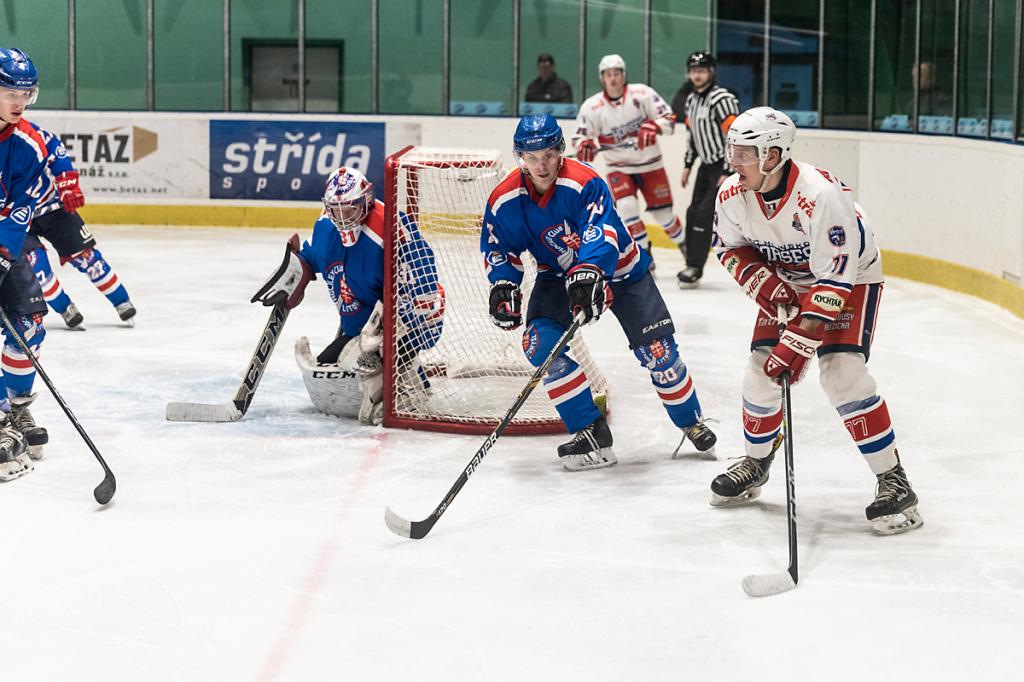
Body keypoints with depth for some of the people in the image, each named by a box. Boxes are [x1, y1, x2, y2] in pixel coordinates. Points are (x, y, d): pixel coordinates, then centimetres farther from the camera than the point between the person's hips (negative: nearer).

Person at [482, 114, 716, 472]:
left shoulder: (584, 182, -30)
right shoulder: (505, 200, -16)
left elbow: (601, 231, -42)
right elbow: (497, 246, -1)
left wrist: (589, 272, -59)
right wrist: (503, 284, -18)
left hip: (620, 269, -3)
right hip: (557, 275, 3)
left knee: (657, 350, -3)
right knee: (540, 345, -20)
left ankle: (691, 421, 24)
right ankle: (591, 433, -10)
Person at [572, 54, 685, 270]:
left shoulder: (641, 93, -13)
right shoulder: (592, 106, -10)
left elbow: (668, 116, -12)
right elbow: (580, 137, -5)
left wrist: (652, 127, -32)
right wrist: (585, 145, -29)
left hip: (649, 163, 0)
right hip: (619, 167, 0)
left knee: (662, 212, 6)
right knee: (625, 206, -22)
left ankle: (684, 244, 34)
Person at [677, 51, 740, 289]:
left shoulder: (721, 99, -19)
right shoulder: (692, 100, 9)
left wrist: (727, 173, -25)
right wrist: (688, 166, 18)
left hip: (727, 165, -9)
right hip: (707, 164, 9)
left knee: (705, 214, -15)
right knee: (693, 213, 10)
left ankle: (694, 269, -12)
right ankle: (692, 262, 20)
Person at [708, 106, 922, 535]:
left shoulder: (820, 195, -36)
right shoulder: (733, 195, -17)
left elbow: (835, 278, -33)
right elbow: (732, 249, 0)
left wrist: (800, 340, -34)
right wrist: (766, 286, -18)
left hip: (851, 278, -6)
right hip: (787, 280, 6)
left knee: (841, 373, -21)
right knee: (761, 371, 0)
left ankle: (894, 482, -12)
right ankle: (756, 463, 26)